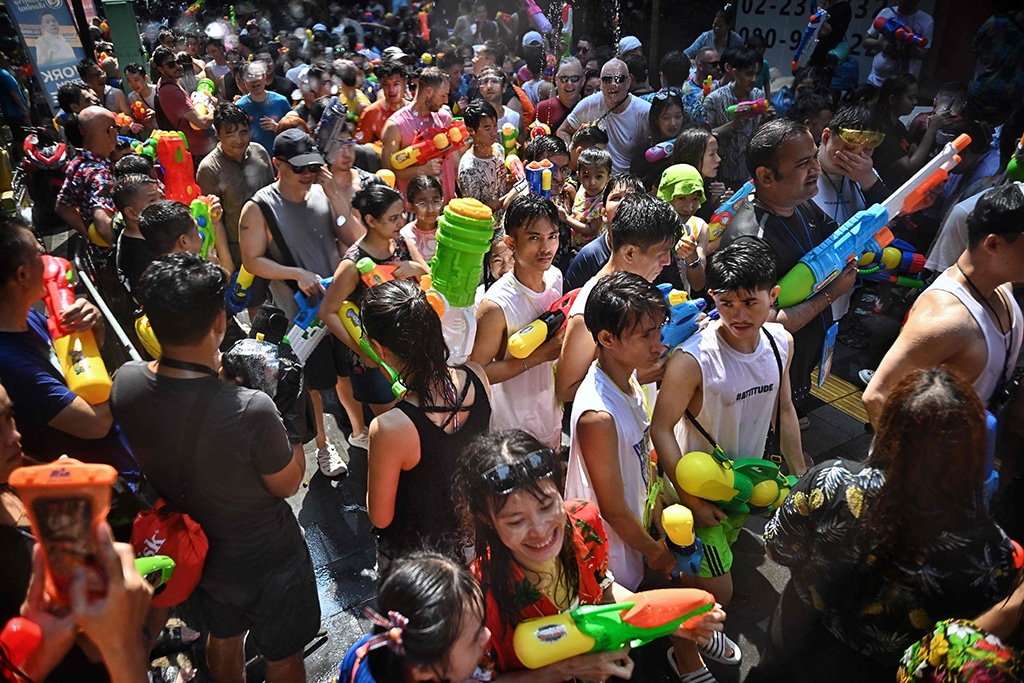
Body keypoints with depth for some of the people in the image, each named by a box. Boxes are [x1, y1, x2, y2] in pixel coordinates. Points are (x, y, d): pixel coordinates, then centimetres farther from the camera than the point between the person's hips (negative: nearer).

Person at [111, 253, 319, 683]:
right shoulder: (251, 410, -39)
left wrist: (209, 374, 0)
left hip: (194, 550, 6)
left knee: (223, 636, 35)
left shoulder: (126, 383, -21)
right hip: (266, 559, -6)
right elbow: (287, 485, -20)